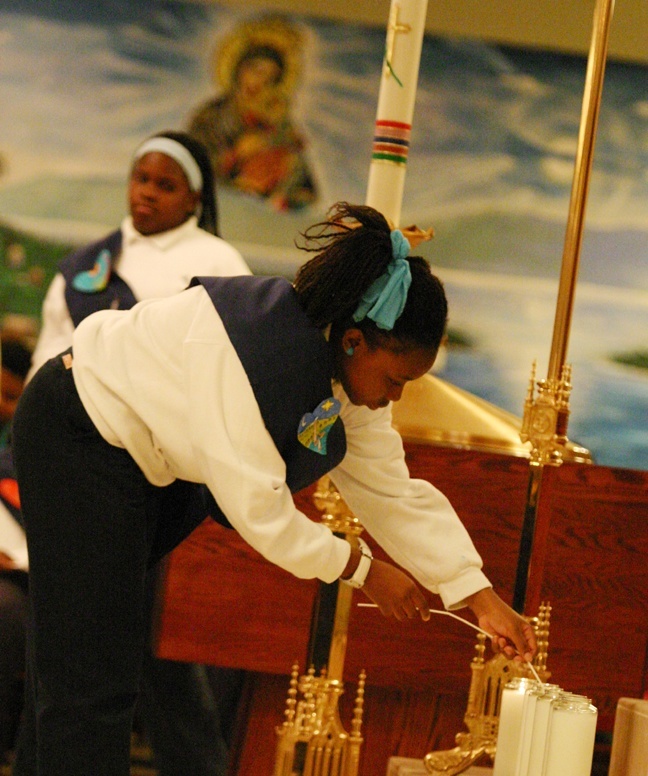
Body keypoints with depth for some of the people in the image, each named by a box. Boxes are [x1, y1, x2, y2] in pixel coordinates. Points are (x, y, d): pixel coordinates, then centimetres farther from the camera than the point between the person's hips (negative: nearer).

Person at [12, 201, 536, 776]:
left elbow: (395, 492, -4)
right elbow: (256, 507, -30)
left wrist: (482, 598, -8)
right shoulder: (250, 349, -36)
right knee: (93, 681, -8)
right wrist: (362, 570, -19)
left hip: (154, 459, 9)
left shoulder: (350, 365, -8)